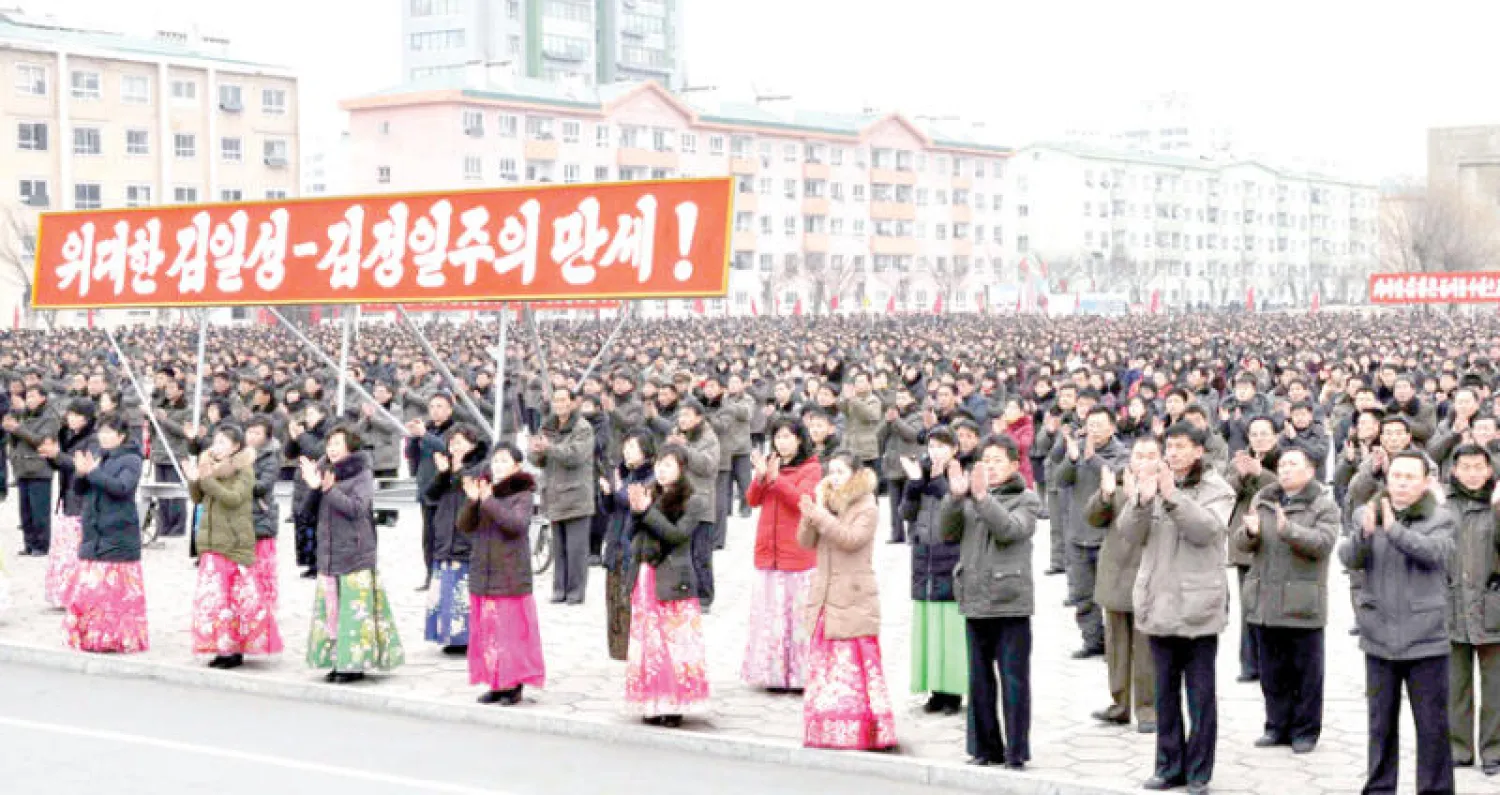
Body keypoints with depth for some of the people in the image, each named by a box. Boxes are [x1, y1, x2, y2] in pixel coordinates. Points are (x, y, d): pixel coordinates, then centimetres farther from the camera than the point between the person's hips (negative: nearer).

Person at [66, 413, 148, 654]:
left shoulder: (131, 460, -5)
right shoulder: (97, 456, 13)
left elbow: (122, 487, -20)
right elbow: (79, 488, 12)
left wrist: (92, 472, -19)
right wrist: (81, 473, -9)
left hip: (118, 534, -6)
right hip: (93, 532, 6)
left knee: (116, 588, -6)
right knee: (89, 587, 6)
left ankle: (122, 637, 2)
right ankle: (93, 636, 14)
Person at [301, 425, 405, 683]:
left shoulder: (362, 475, -3)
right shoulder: (325, 471, 13)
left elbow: (357, 508, -16)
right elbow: (310, 510, 8)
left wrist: (330, 490, -25)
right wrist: (313, 487, -9)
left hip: (356, 553, -6)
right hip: (328, 553, 6)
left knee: (354, 609, -7)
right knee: (330, 608, 6)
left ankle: (356, 664, -2)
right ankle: (337, 662, 13)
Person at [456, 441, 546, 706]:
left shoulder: (523, 495, -3)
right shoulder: (483, 489, 10)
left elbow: (517, 523, -20)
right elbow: (465, 526, 3)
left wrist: (489, 502, -23)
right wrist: (471, 501, -14)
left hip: (511, 578, -5)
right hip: (482, 575, 5)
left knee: (512, 630, -4)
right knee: (487, 631, 8)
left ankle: (514, 686, 4)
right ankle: (495, 684, 16)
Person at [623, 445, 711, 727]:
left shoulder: (692, 502, -1)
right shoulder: (650, 495, 14)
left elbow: (677, 534, -13)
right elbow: (632, 535, 12)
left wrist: (647, 510, -15)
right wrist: (636, 511, -7)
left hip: (673, 582, -5)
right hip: (643, 578, 5)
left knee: (675, 643, -7)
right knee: (647, 643, 5)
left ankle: (675, 706, -3)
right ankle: (653, 704, 11)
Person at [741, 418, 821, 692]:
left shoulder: (811, 468, 0)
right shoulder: (769, 464, 15)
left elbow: (801, 499, -16)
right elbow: (753, 500, 4)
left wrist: (776, 478, -24)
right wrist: (760, 476, -13)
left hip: (798, 552, -5)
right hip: (768, 551, 5)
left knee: (799, 612, -6)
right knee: (770, 613, 5)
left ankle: (801, 675, -2)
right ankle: (774, 673, 10)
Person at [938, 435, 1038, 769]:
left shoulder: (1026, 500, 0)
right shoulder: (969, 498, 13)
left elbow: (1010, 530, -18)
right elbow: (947, 531, 1)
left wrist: (982, 496, -24)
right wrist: (955, 496, -14)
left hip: (1010, 603, -5)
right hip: (975, 601, 5)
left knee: (1014, 681, -3)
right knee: (979, 680, 11)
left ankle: (1016, 752, 3)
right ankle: (985, 748, 20)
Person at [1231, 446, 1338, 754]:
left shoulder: (1323, 505, -2)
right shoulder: (1262, 500, 13)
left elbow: (1323, 543, -17)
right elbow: (1241, 543, 8)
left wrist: (1289, 530, -31)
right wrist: (1250, 532, -16)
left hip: (1302, 603, -5)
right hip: (1265, 600, 5)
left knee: (1306, 671, 2)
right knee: (1272, 670, 11)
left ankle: (1305, 731, 12)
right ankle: (1278, 726, 21)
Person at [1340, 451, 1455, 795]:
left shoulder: (1439, 519, -1)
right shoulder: (1366, 514, 5)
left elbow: (1435, 552, -20)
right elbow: (1350, 559, -8)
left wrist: (1394, 529, -34)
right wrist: (1364, 533, -29)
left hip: (1425, 638, -2)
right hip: (1380, 637, 2)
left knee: (1432, 724, 2)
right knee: (1381, 723, 13)